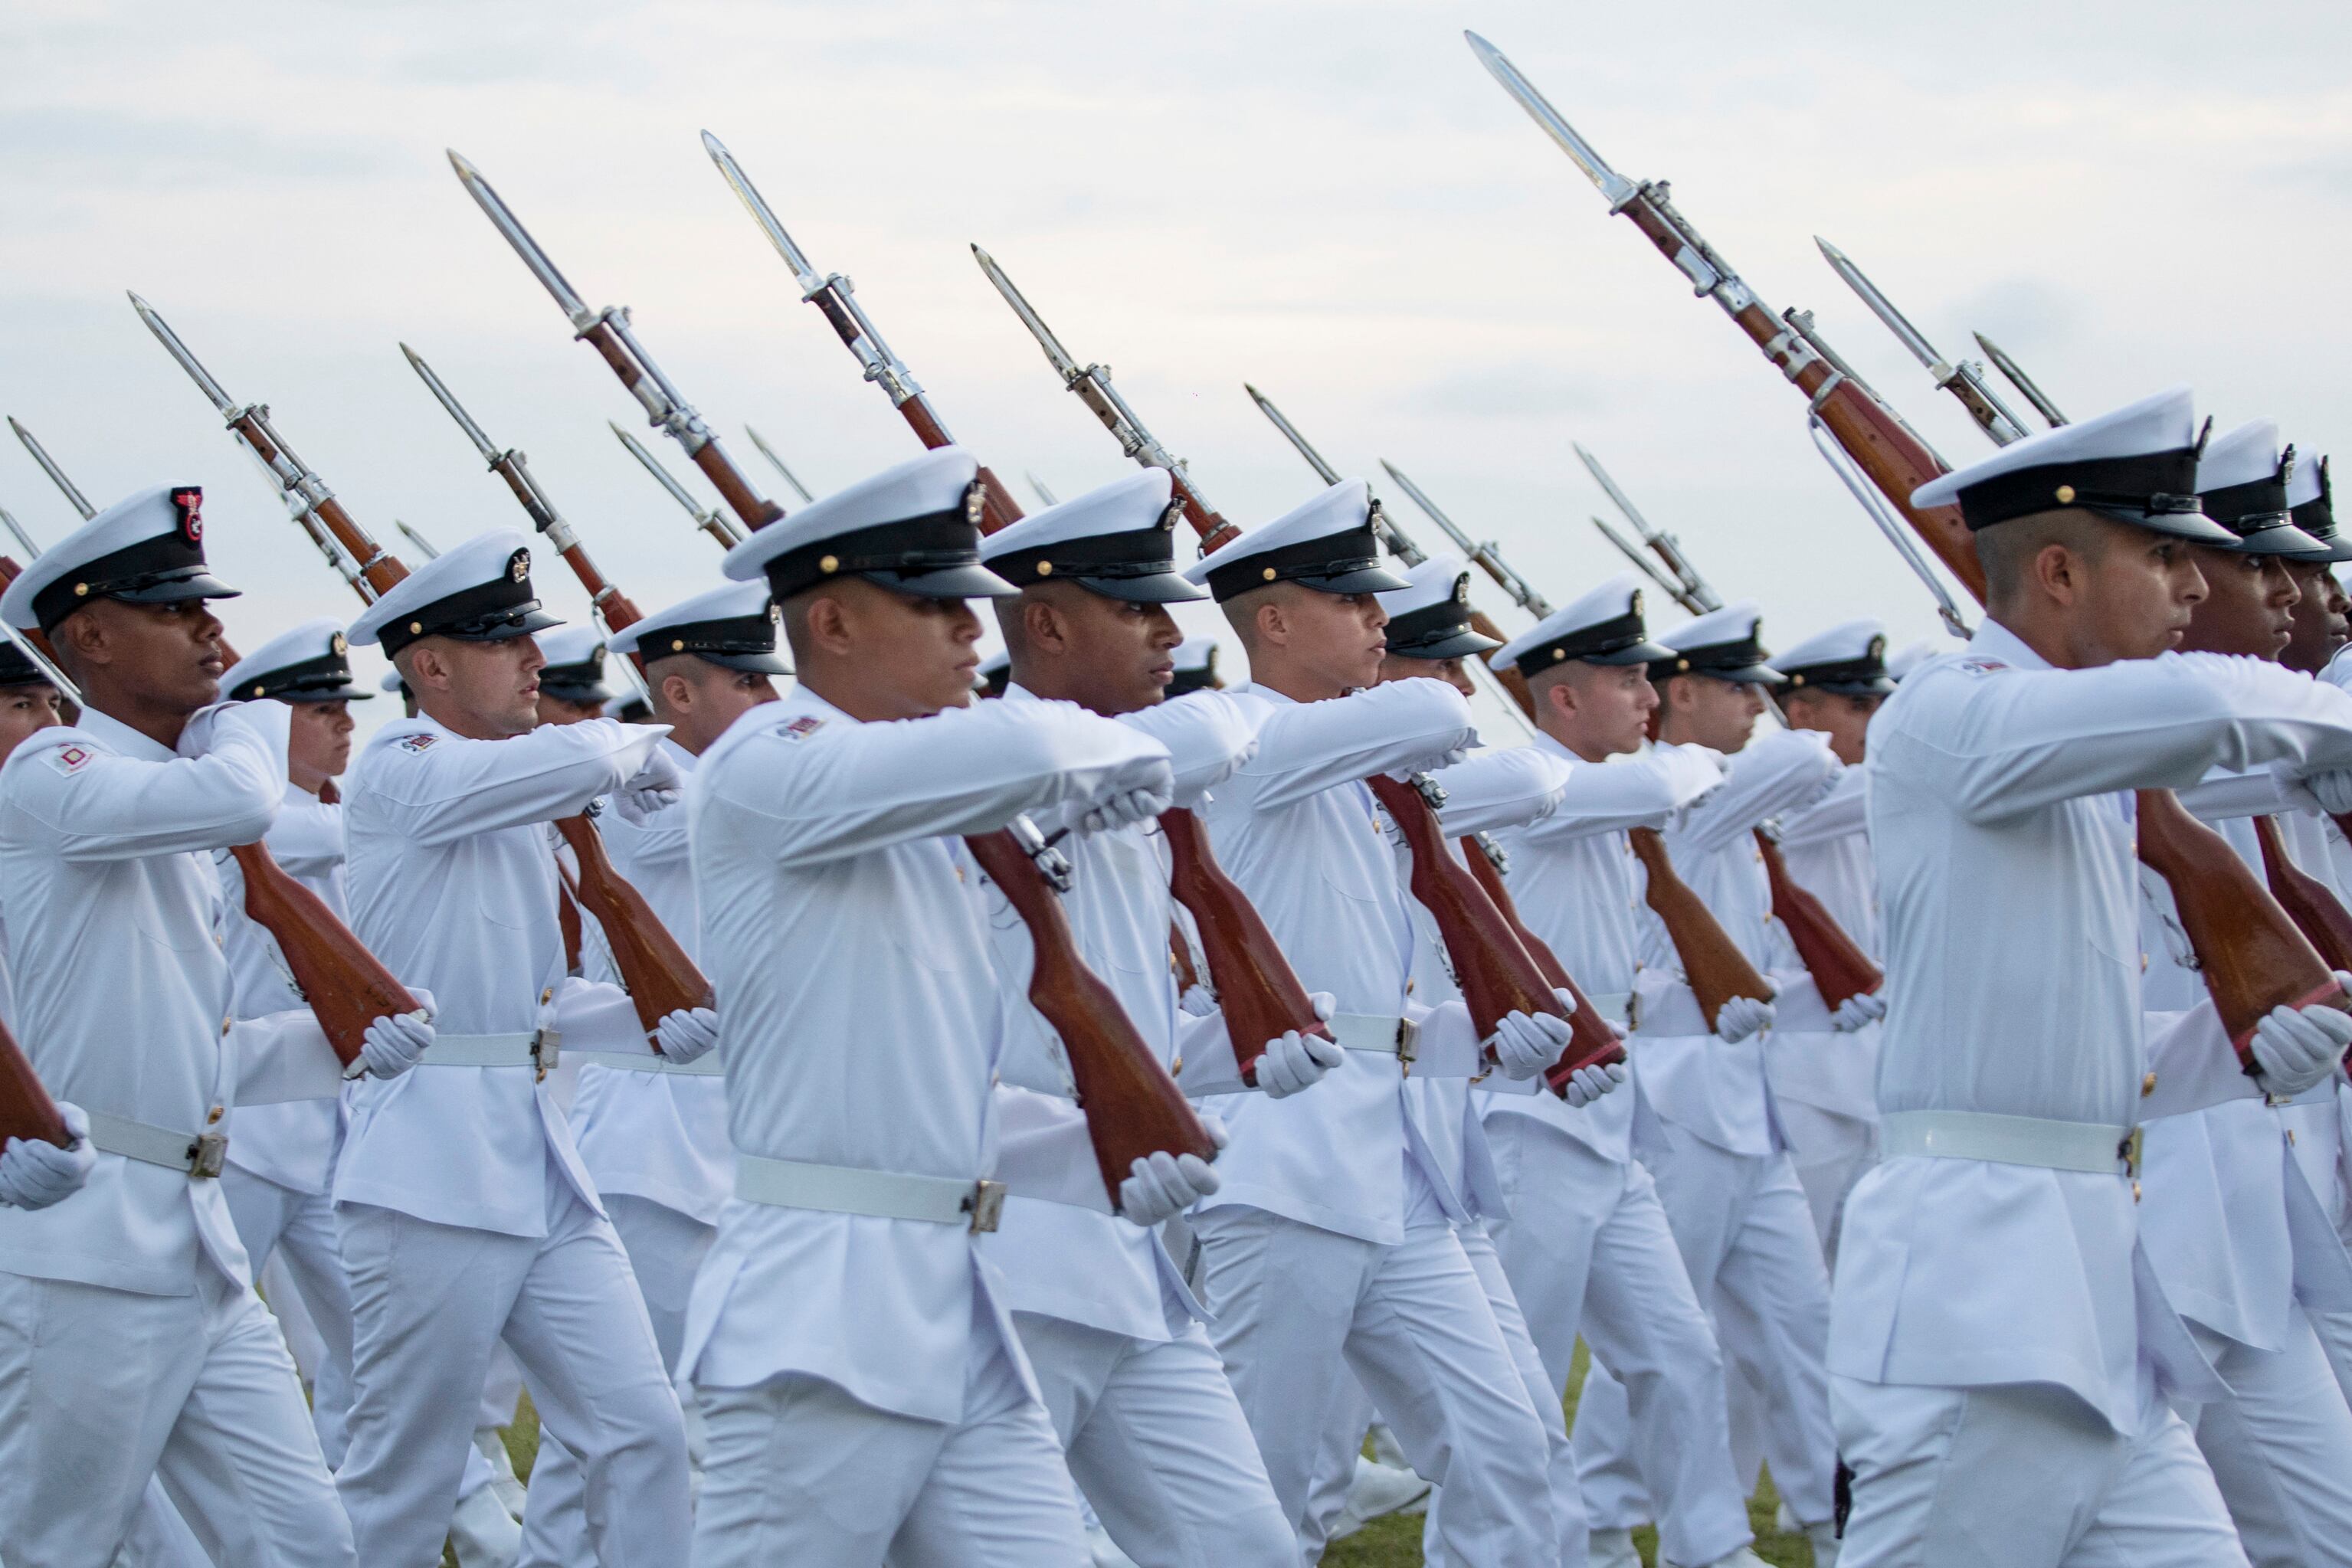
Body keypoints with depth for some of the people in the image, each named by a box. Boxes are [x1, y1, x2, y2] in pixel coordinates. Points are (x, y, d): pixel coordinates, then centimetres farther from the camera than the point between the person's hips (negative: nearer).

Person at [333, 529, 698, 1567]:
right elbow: (575, 758, -24)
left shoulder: (518, 801, 18)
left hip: (542, 1167, 8)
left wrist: (660, 1027, 5)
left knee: (642, 1437, 3)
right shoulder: (402, 770, -9)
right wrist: (632, 748, -1)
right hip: (432, 1174, -8)